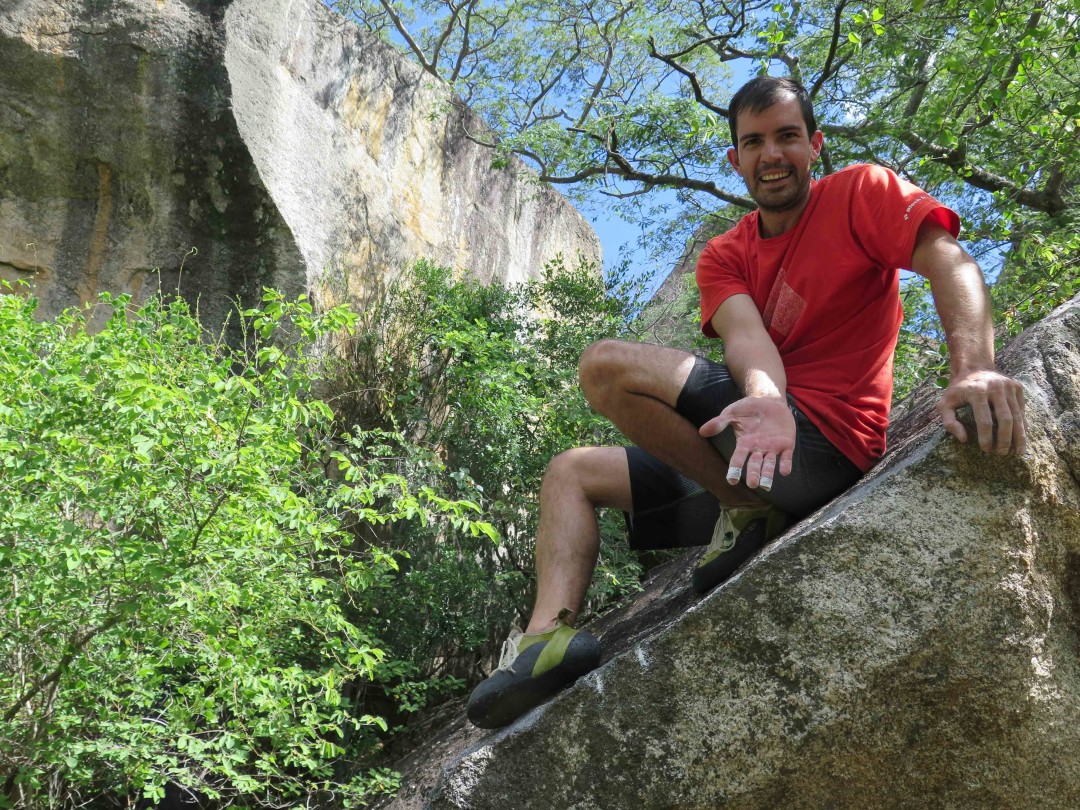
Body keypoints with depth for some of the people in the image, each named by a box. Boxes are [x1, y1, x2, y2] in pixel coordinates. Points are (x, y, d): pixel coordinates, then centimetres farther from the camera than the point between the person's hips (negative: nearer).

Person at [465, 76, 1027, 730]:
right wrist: (766, 400, -33)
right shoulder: (725, 257, 13)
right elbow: (746, 335, -8)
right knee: (571, 472, 10)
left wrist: (975, 370, -39)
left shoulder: (861, 193, -1)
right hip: (764, 431, 8)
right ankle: (550, 635, -11)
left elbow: (950, 264, -17)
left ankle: (753, 514, -10)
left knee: (609, 365, -20)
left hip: (828, 443, -8)